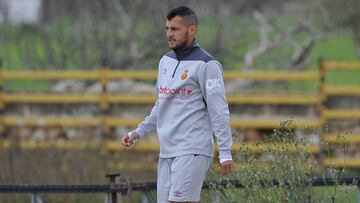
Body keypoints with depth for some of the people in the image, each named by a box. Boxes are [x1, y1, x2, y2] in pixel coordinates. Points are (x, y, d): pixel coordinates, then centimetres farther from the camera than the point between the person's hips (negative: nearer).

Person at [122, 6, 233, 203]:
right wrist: (138, 132, 16)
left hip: (192, 152, -8)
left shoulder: (206, 65, -8)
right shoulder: (166, 61, 16)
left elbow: (219, 111, -11)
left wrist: (225, 152, -15)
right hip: (167, 151, 8)